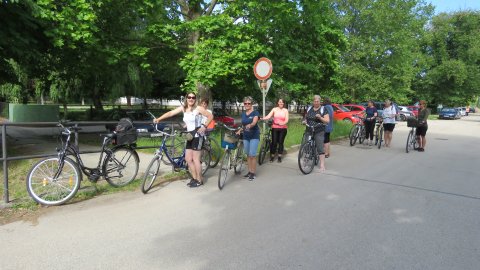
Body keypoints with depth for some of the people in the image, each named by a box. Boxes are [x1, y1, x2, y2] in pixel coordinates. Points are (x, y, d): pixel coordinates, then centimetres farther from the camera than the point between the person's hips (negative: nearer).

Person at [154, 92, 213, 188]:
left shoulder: (198, 108, -11)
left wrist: (204, 126, -17)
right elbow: (170, 113, -3)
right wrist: (159, 119, -13)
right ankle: (194, 178, 24)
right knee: (188, 159, 8)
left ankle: (199, 180, 11)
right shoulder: (183, 108, 4)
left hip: (197, 136, -6)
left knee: (196, 159, -2)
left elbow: (210, 116, -8)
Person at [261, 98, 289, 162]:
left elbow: (286, 120, -5)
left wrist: (282, 123, -27)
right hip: (275, 128, 0)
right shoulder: (274, 109, 4)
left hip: (283, 128, 0)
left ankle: (279, 157, 15)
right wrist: (262, 118, -26)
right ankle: (272, 156, 11)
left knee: (281, 142, 4)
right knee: (274, 142, -2)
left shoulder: (285, 110, 4)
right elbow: (268, 116, -8)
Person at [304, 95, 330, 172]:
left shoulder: (323, 109, 0)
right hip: (309, 131, 4)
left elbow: (327, 121, -4)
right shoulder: (309, 109, 12)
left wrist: (320, 117, -21)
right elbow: (306, 117, 23)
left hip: (319, 132, -4)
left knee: (320, 148, -7)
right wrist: (305, 121, 1)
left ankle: (322, 165, -2)